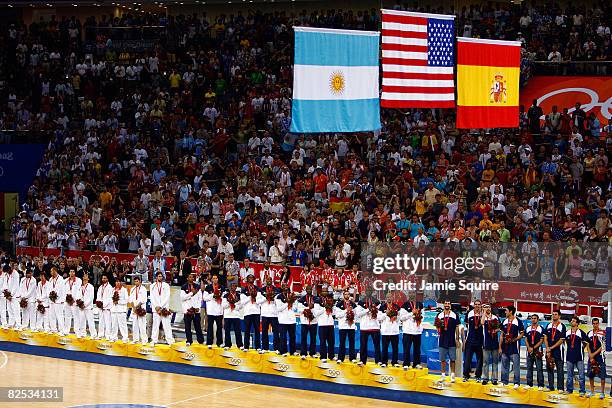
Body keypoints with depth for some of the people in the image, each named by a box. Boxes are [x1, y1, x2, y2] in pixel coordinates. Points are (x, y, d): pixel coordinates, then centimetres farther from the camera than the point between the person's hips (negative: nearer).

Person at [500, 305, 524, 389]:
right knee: (504, 365, 10)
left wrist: (513, 340, -17)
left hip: (514, 347, -6)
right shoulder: (505, 322, 13)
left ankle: (517, 383, -2)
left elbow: (522, 334, -5)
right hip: (505, 347, 6)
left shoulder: (518, 322, -5)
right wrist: (500, 347, 13)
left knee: (516, 365, -5)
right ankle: (504, 381, 18)